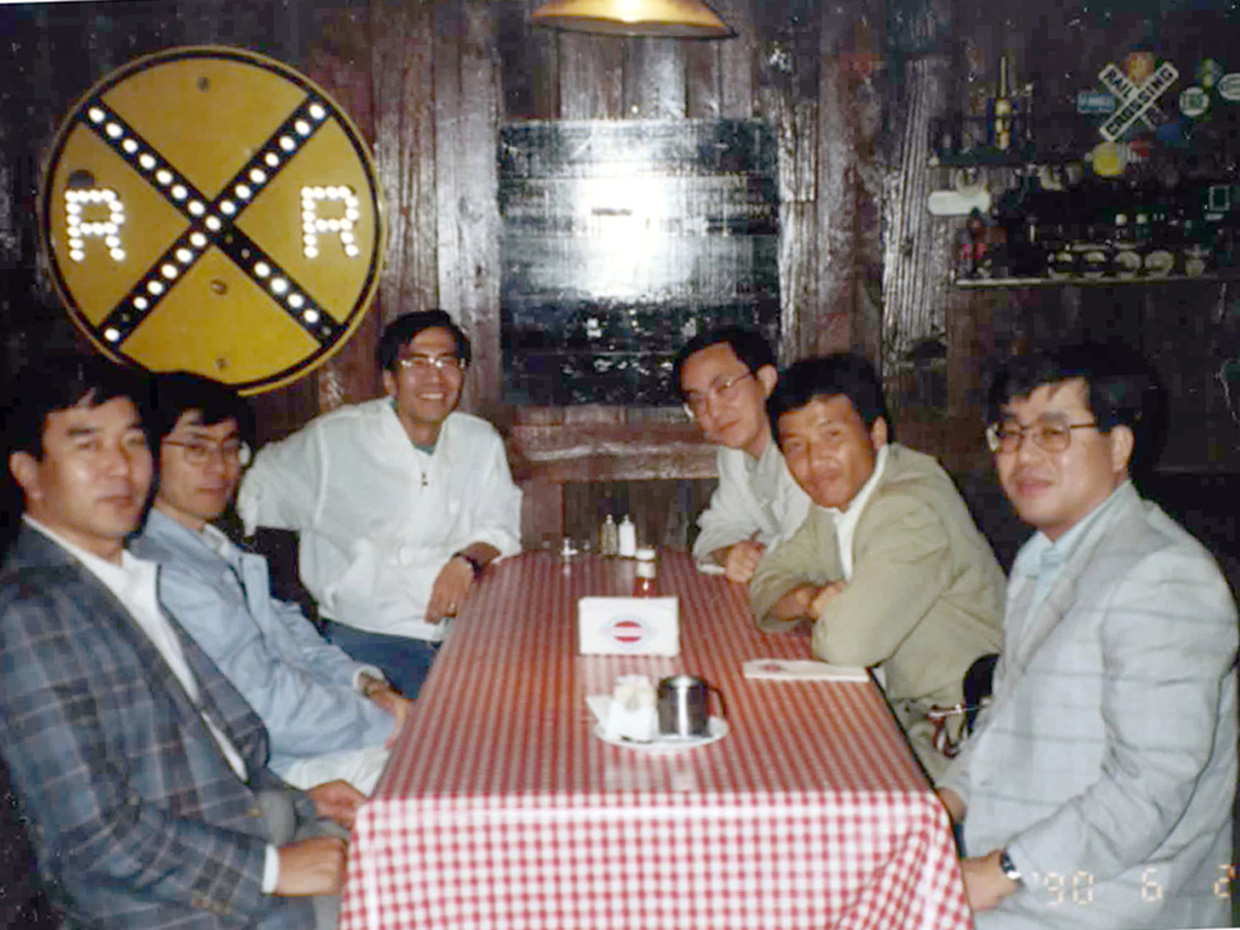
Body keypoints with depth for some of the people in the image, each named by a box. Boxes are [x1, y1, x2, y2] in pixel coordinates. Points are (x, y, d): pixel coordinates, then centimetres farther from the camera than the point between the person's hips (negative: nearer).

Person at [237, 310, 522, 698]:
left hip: (463, 633, 4)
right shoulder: (334, 440, 0)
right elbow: (255, 492, 11)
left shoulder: (482, 443, 11)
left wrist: (468, 561, -7)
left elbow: (499, 529, 15)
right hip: (363, 634, -4)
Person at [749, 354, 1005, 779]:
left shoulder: (914, 508, -23)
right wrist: (812, 599, -8)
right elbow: (770, 580, 13)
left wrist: (825, 617, -8)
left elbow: (847, 644, -31)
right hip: (903, 719, 8)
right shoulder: (839, 496, 6)